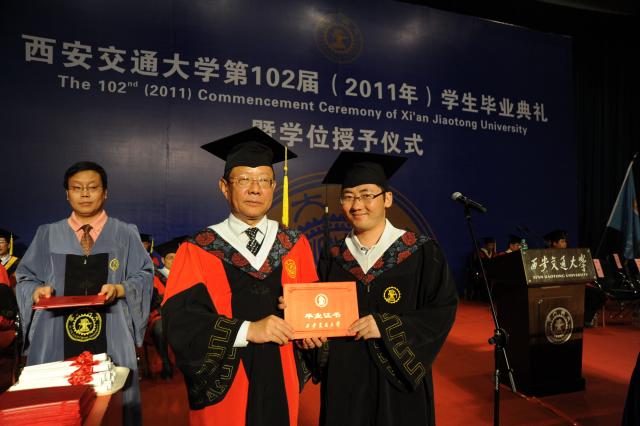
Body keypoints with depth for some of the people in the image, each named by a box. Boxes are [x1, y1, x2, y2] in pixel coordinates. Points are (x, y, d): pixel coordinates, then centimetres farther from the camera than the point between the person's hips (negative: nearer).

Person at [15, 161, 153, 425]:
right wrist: (37, 290, -9)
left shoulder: (125, 234, 6)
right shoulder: (47, 235, 10)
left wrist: (119, 289, -14)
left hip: (111, 341, -1)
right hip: (56, 341, 1)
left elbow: (144, 276, 4)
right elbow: (25, 278, 12)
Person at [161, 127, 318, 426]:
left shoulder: (295, 246, 1)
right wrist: (247, 330, -24)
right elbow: (178, 320, -15)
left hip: (281, 384, 2)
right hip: (223, 387, -2)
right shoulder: (198, 252, -6)